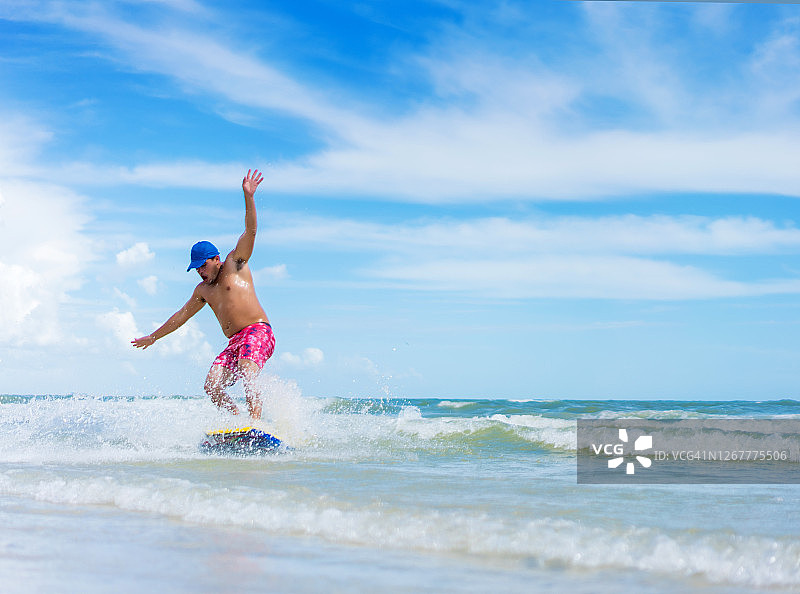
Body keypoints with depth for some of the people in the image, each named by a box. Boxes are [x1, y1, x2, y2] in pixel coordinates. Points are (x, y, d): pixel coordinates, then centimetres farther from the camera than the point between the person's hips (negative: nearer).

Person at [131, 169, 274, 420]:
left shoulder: (234, 264, 6)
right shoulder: (203, 290, 23)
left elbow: (251, 230, -6)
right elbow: (181, 316, 34)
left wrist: (248, 197, -19)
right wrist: (153, 337, 40)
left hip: (257, 332, -7)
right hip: (234, 342, 7)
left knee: (246, 375, -31)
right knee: (212, 386, -13)